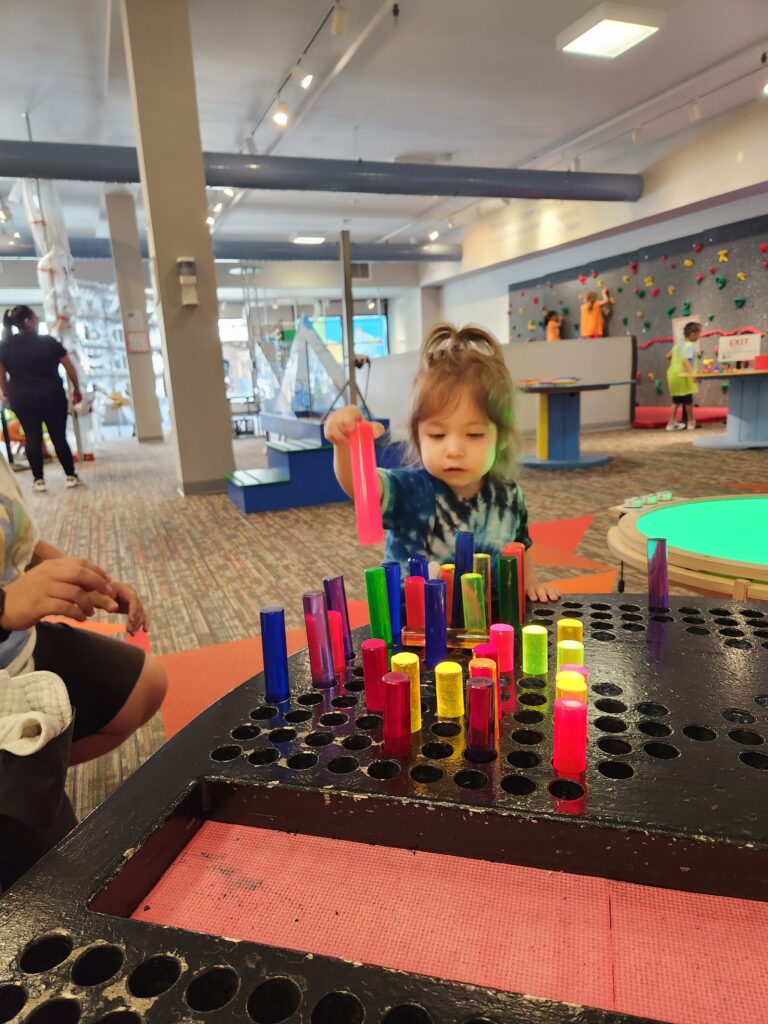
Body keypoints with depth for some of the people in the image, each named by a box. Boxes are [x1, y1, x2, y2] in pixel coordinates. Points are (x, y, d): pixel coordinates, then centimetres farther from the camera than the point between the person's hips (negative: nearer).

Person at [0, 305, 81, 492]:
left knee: (32, 438, 7)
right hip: (51, 396, -2)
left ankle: (38, 480, 7)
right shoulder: (48, 341, -5)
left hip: (21, 399, 2)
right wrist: (76, 389, 10)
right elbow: (70, 367, -1)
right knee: (59, 436, 5)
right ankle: (71, 476, 9)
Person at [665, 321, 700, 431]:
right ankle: (691, 422, 16)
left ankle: (671, 423, 11)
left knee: (676, 400, 14)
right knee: (688, 399, 6)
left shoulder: (678, 343, 10)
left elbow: (668, 356, 18)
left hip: (673, 373, 8)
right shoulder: (690, 346, -14)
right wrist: (692, 373, -38)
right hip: (683, 375, -8)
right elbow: (685, 360, -29)